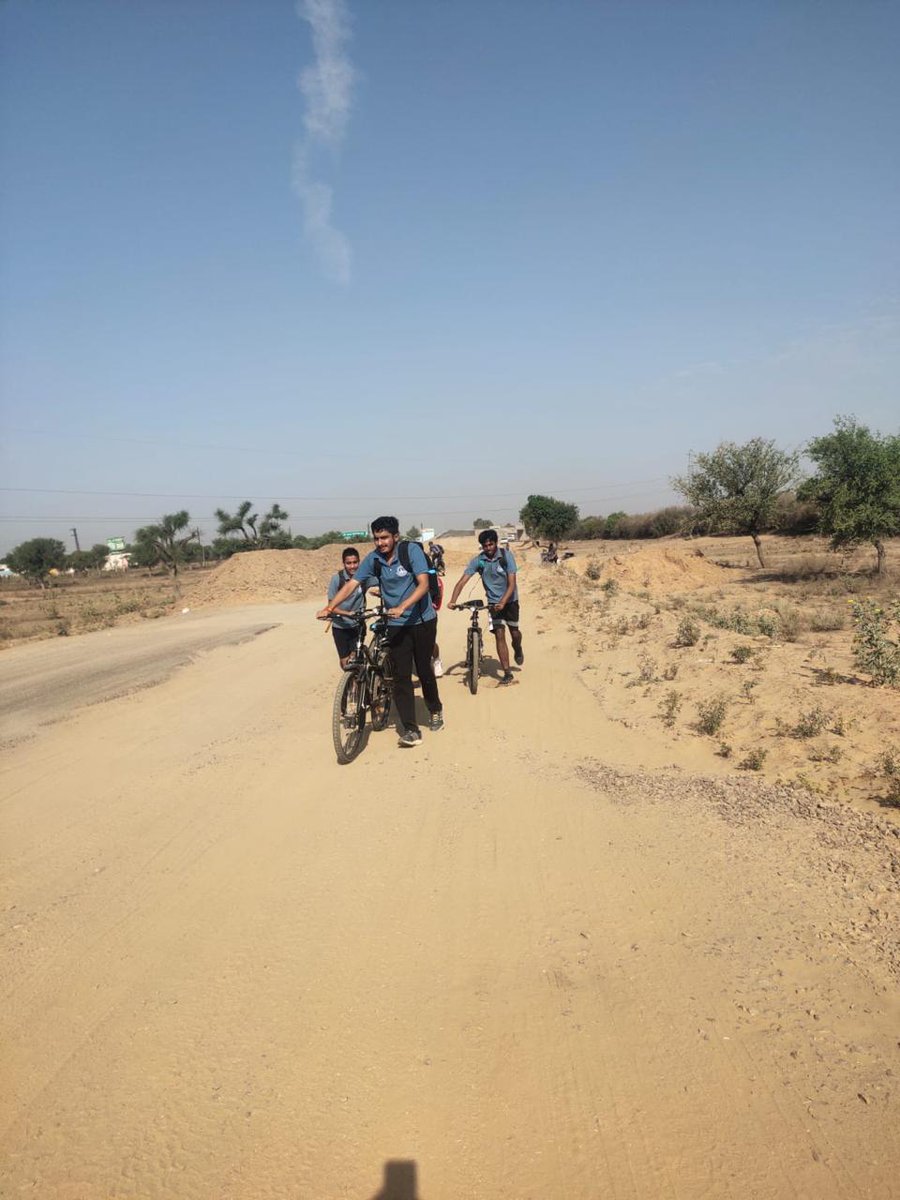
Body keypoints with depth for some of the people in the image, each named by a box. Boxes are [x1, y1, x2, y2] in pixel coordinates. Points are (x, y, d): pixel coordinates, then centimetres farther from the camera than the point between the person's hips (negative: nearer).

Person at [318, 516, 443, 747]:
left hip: (422, 620, -3)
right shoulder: (373, 559, -5)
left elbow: (423, 584, -23)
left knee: (424, 670, 9)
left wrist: (401, 607, -36)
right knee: (401, 677, -3)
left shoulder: (412, 550, -15)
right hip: (396, 625, 3)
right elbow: (351, 584, -7)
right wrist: (329, 607, -20)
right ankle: (411, 729, 0)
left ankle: (436, 710, 36)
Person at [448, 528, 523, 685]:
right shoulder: (478, 560, -14)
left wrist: (503, 602, -37)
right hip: (494, 602, 1)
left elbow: (512, 583, -23)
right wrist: (453, 601, -33)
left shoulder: (506, 556, -19)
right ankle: (507, 672, 0)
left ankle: (518, 649, 43)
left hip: (510, 600, -1)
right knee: (499, 635, -6)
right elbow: (462, 581, -19)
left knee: (514, 632, 6)